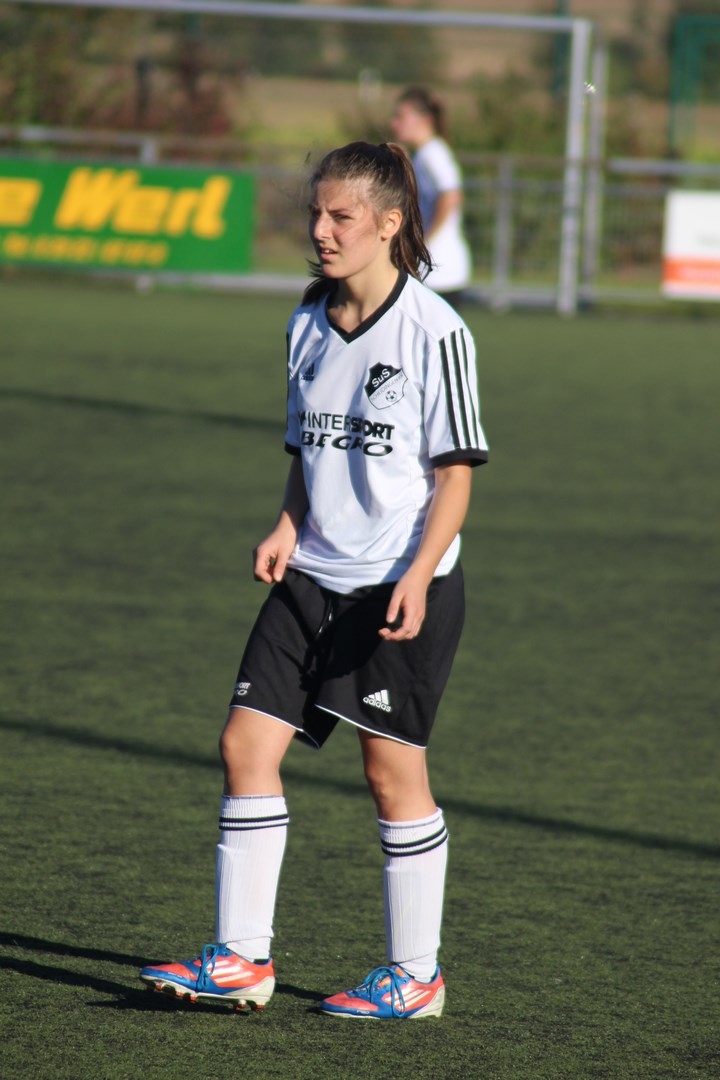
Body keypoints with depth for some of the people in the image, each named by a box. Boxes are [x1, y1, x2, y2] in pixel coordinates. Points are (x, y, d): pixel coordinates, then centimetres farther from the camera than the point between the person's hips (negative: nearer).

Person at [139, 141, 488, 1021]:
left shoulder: (433, 330, -10)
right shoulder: (309, 325, 10)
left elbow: (455, 469, -9)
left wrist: (418, 574, -19)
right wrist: (288, 527, 2)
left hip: (403, 587, -7)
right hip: (313, 578, 7)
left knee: (393, 768, -1)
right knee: (246, 743, -1)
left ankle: (415, 975, 10)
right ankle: (241, 958, 5)